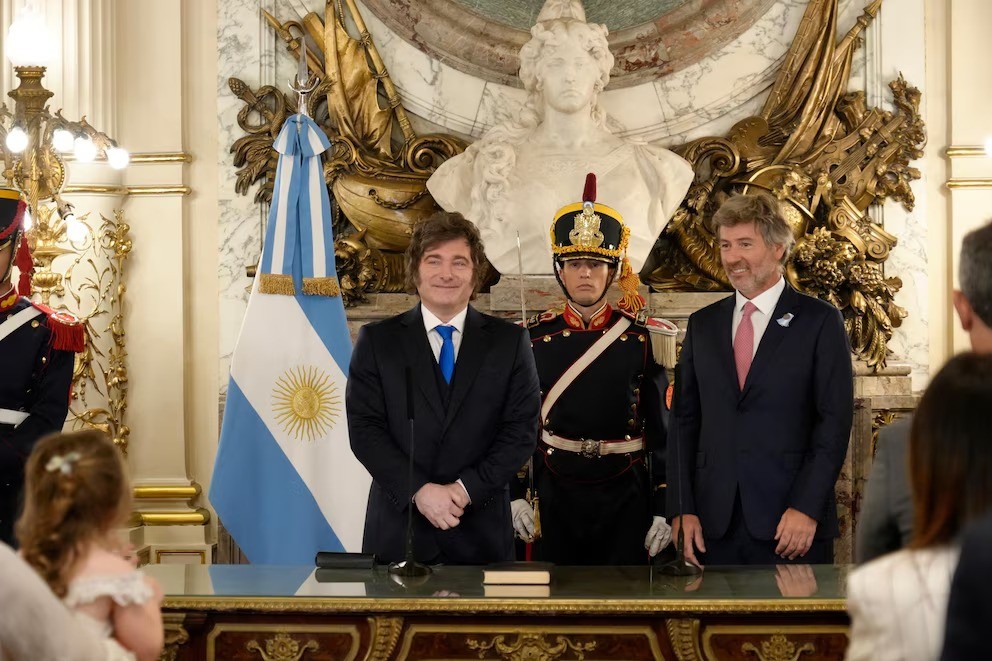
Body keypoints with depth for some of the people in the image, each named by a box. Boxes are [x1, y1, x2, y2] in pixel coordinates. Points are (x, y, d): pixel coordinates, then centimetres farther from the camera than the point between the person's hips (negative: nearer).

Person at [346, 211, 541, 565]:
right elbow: (365, 428, -3)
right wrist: (418, 490, -14)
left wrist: (467, 489, -12)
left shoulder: (510, 342, 4)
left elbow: (521, 429, 0)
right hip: (398, 530, 0)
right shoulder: (377, 340, 4)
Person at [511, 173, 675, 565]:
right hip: (554, 494, 1)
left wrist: (665, 507, -5)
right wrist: (516, 493, -2)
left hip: (625, 497, -1)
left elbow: (663, 430, -1)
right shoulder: (536, 339, 1)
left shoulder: (644, 339, -2)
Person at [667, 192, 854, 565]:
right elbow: (685, 420, 10)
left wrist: (806, 508, -13)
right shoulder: (703, 325, 13)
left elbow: (835, 421, -5)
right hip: (714, 525, 3)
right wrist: (681, 509, 1)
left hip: (793, 526, -3)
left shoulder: (819, 321, 0)